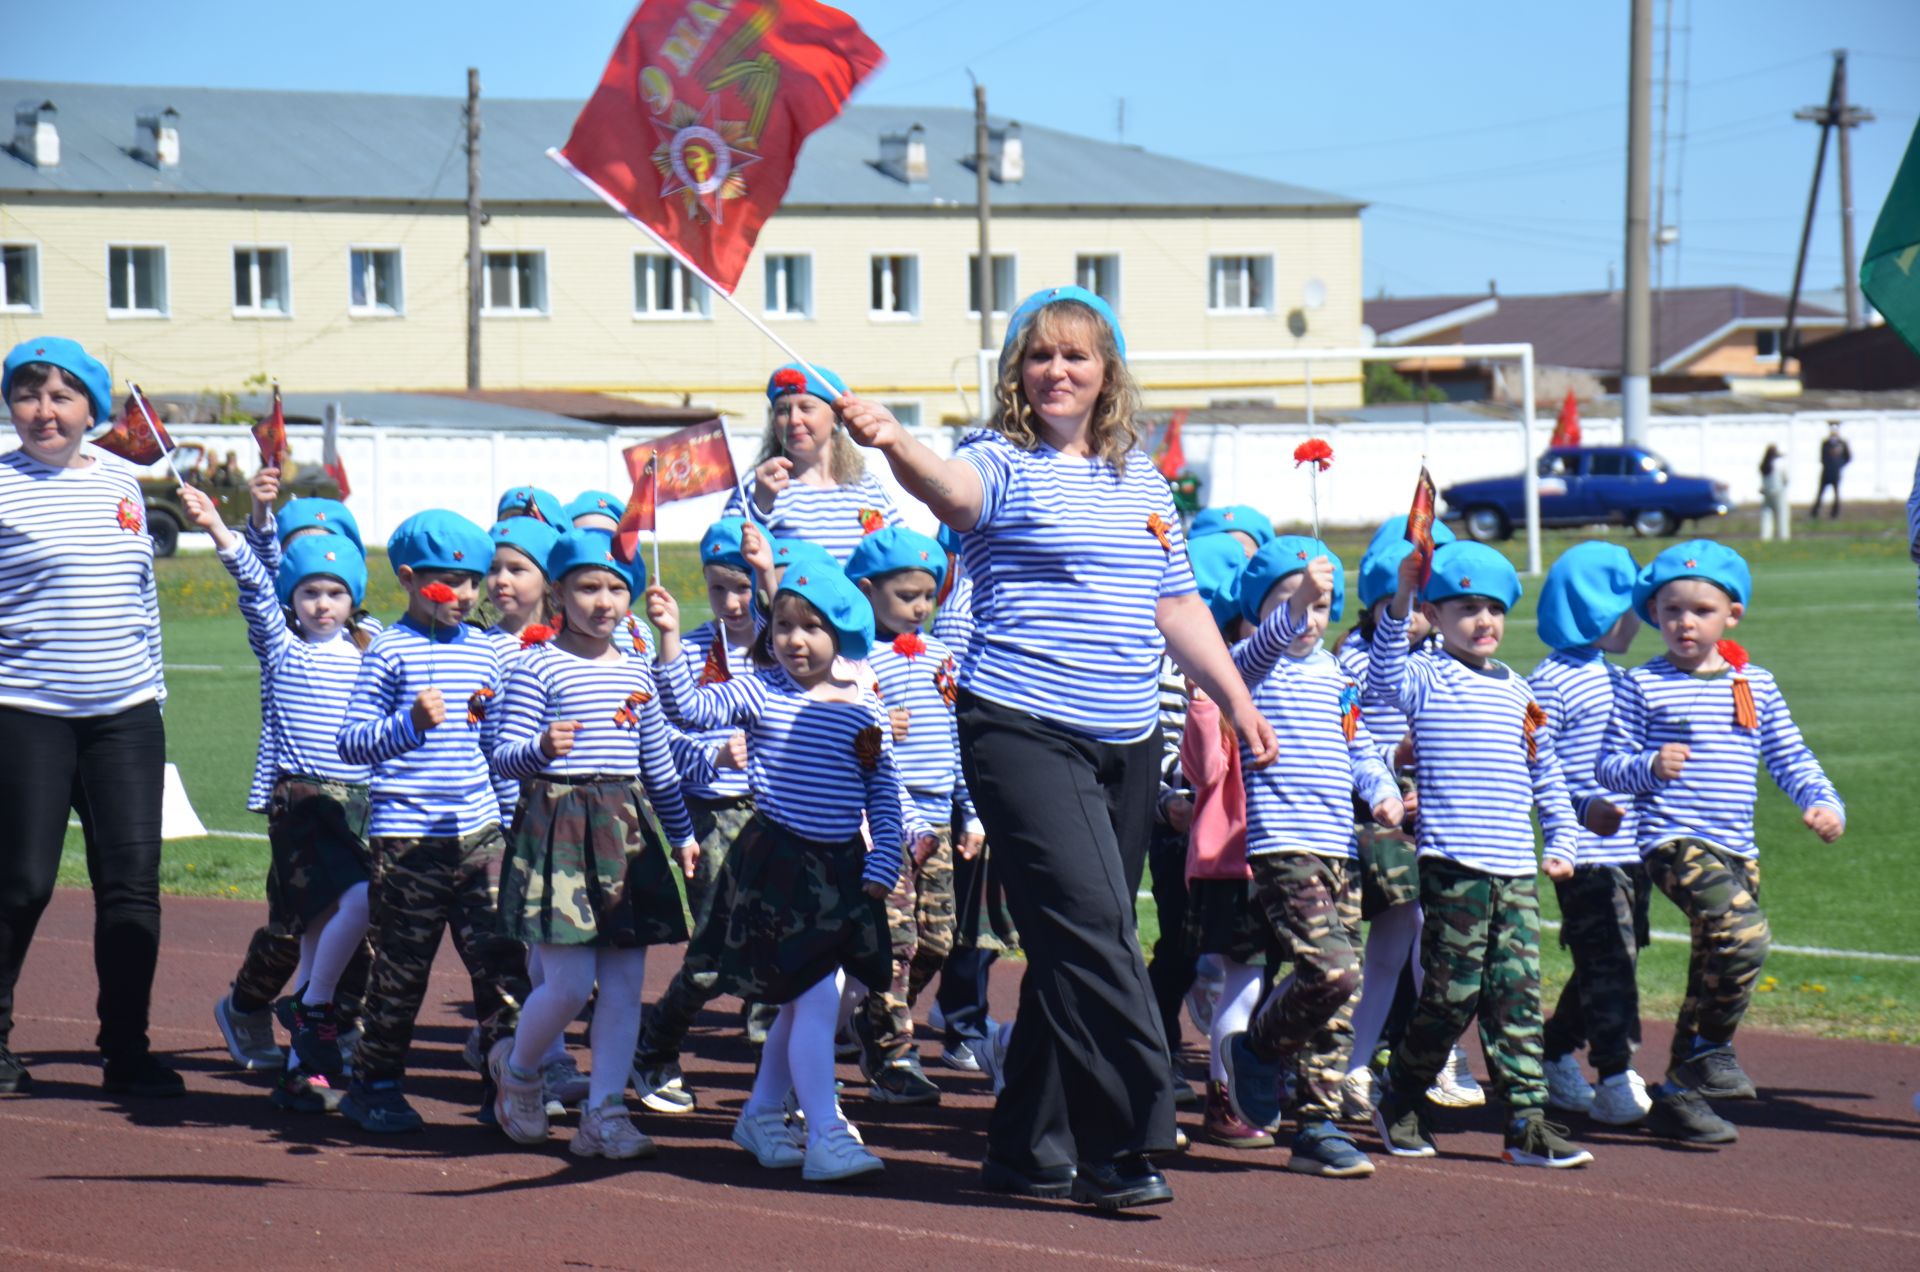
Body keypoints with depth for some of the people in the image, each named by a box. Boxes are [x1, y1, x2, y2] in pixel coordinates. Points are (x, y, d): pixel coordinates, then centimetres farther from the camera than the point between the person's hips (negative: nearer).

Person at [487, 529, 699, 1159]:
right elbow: (503, 755, -10)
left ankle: (604, 1112, 8)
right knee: (569, 983, -9)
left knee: (625, 978, 2)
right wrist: (542, 748, -31)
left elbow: (658, 760, 22)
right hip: (556, 821, -6)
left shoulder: (638, 669, 13)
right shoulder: (536, 665, -4)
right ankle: (518, 1066, 21)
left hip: (626, 824, 6)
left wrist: (682, 832, 24)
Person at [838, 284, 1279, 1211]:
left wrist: (1237, 702, 21)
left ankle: (1030, 1148, 19)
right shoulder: (1004, 462, -4)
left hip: (1128, 742, 7)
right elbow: (953, 489, -27)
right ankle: (1127, 1142, -16)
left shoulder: (1140, 477, 16)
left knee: (1079, 944, 10)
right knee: (1092, 925, -18)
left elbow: (1177, 607, 23)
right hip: (1024, 728, -7)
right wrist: (894, 444, -48)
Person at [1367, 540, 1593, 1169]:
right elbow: (1386, 674, -25)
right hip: (1452, 864, -5)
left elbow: (1546, 775, 25)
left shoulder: (1518, 692, 16)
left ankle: (1528, 1122, 0)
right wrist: (1399, 602, -38)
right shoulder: (1426, 679, -1)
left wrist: (1562, 842, 17)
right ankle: (1400, 1100, 18)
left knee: (1518, 993, 1)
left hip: (1517, 869, 5)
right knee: (1453, 991, -2)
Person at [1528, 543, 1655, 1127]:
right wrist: (1583, 809, -25)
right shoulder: (1551, 682, -11)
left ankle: (1554, 1056, 27)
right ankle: (1616, 1078, -11)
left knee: (1607, 964, 13)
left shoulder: (1614, 678, 17)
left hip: (1631, 850, 9)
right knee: (1607, 962, -12)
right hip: (1585, 857, -9)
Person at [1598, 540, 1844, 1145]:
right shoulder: (1644, 686, -1)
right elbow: (1609, 765, -1)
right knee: (1743, 930, -27)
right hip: (1674, 839, -6)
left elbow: (1789, 756, 16)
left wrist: (1823, 802, -1)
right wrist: (1650, 767, -21)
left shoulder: (1755, 685, 11)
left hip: (1738, 848, 6)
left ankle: (1678, 1094, 18)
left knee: (1714, 967, 8)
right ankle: (1711, 1048, -10)